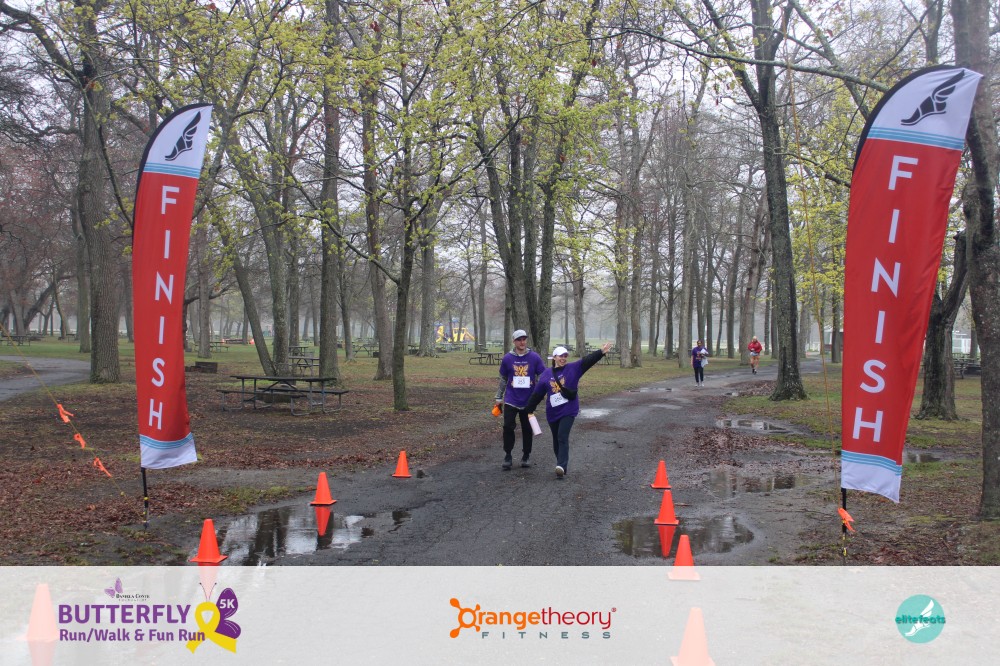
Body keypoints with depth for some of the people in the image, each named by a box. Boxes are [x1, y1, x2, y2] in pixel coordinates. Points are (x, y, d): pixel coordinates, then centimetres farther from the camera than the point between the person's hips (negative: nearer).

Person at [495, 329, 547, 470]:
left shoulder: (534, 357, -3)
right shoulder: (507, 358, -1)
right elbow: (503, 379, 9)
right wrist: (499, 397, 11)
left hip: (529, 401, 0)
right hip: (511, 400, 0)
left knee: (527, 429, 10)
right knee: (508, 427, -6)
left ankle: (526, 456, 23)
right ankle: (507, 457, 7)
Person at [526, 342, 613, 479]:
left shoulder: (573, 369, -2)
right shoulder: (546, 374, 4)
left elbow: (588, 361, -15)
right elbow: (537, 394, 7)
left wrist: (601, 352, -29)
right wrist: (530, 410, 9)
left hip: (568, 411, -3)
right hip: (552, 413, 3)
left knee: (562, 437, -17)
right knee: (556, 440, 11)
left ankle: (561, 466, -22)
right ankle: (562, 466, 25)